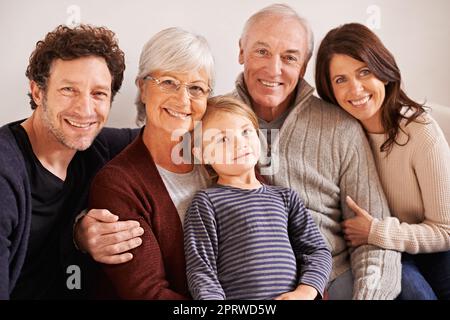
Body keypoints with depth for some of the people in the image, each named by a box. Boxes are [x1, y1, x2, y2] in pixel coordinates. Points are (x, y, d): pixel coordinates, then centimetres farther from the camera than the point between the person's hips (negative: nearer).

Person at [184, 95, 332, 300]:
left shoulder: (284, 197, 15)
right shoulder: (206, 201, 3)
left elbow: (317, 250, 12)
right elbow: (201, 269, -2)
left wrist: (304, 292, -4)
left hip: (288, 296, 3)